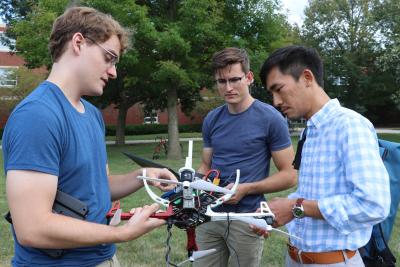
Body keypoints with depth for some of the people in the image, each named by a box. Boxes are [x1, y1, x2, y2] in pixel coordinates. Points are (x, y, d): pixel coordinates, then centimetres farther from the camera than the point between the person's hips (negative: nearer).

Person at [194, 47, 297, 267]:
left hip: (247, 218, -4)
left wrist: (246, 189, -19)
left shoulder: (270, 119, -10)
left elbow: (289, 176, -8)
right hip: (210, 215, 5)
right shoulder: (211, 119, 5)